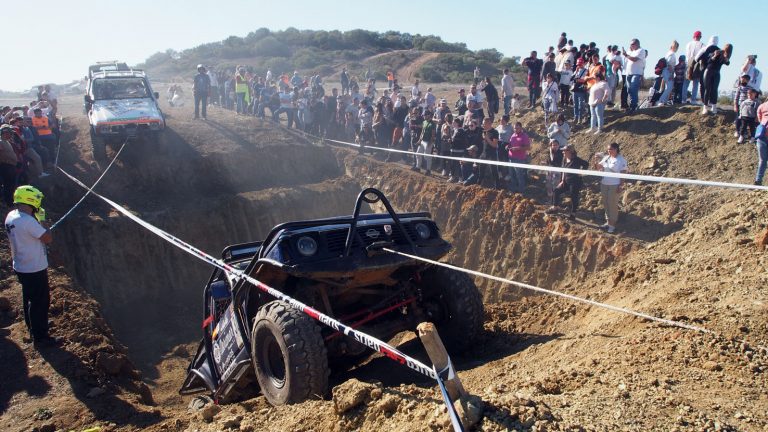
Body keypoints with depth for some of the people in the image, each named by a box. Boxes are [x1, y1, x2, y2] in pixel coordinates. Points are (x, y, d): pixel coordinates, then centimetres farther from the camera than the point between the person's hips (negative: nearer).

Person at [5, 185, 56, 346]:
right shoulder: (28, 221, -28)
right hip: (35, 270, -9)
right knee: (40, 302, 4)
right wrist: (42, 220, -11)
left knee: (29, 299, 24)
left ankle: (33, 328, 41)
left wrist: (37, 220, 1)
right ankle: (40, 337, 14)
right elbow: (48, 239, -23)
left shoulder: (11, 216, 0)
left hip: (21, 267, 9)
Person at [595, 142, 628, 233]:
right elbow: (597, 168, 13)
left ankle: (612, 224, 5)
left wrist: (620, 186, -16)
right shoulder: (606, 157, 7)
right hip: (604, 184, 6)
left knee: (613, 204, -2)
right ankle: (608, 221, 23)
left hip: (614, 185, -6)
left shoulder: (621, 160, -9)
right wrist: (596, 160, -7)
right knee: (605, 204, 12)